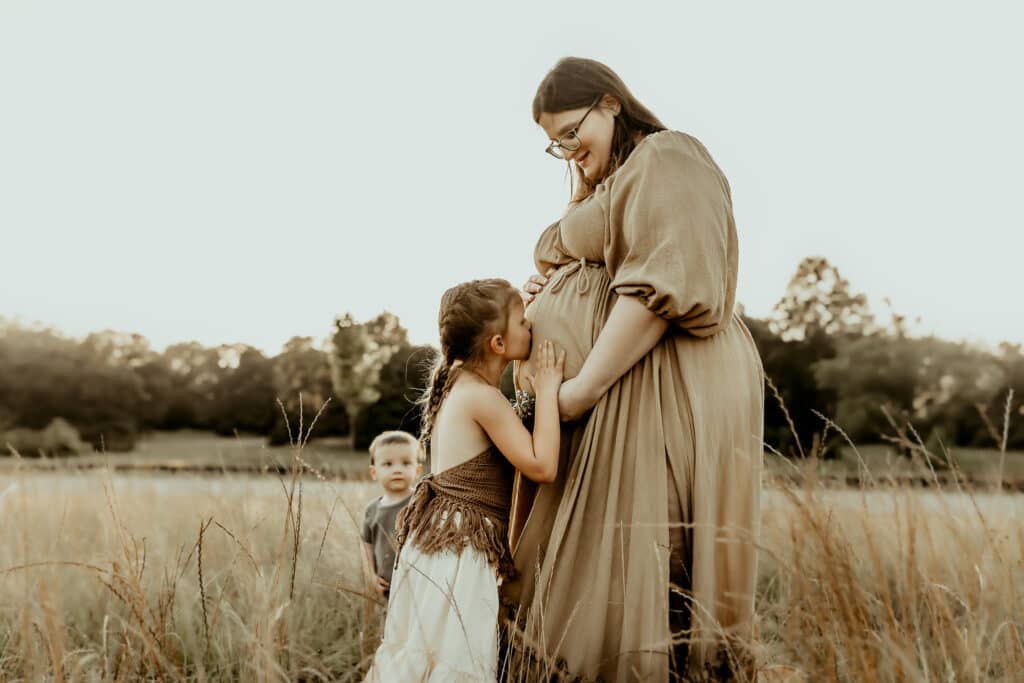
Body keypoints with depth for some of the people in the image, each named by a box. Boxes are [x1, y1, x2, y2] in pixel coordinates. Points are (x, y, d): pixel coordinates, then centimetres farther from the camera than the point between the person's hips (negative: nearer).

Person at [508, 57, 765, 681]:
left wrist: (582, 387, -18)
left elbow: (661, 288, -15)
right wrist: (546, 292, 9)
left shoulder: (666, 161, -2)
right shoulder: (603, 191, 27)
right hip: (600, 406, 9)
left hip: (658, 395, -9)